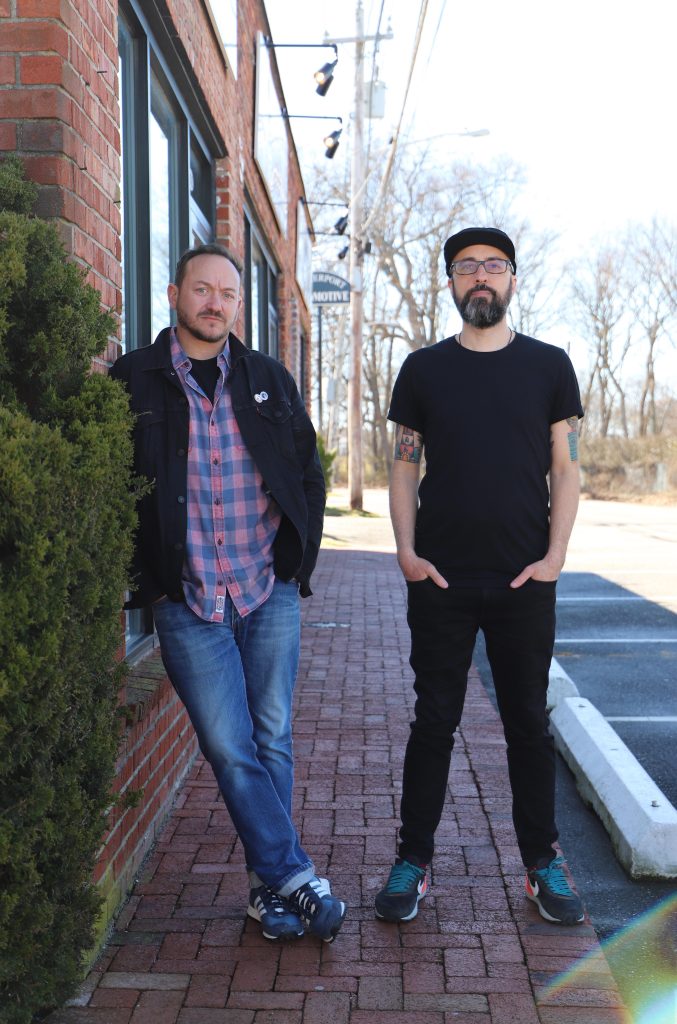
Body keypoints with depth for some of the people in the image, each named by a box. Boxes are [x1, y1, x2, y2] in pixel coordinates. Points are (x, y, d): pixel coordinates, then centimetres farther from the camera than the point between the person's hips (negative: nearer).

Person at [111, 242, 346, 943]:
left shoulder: (269, 380, 9)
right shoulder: (133, 380, 1)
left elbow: (308, 476, 15)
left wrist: (301, 562, 6)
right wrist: (146, 580, -5)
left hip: (270, 594, 3)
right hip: (187, 602, -2)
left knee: (271, 742, 7)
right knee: (230, 750, -1)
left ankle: (270, 886, 22)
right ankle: (294, 878, 12)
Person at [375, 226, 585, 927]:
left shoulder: (548, 366, 5)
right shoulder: (423, 369, 7)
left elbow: (565, 470, 4)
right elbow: (404, 468, 6)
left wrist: (554, 556, -6)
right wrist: (407, 552, -5)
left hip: (525, 581, 0)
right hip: (440, 580, 0)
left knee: (529, 723, 9)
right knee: (433, 721, 7)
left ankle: (542, 863, 24)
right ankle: (413, 859, 19)